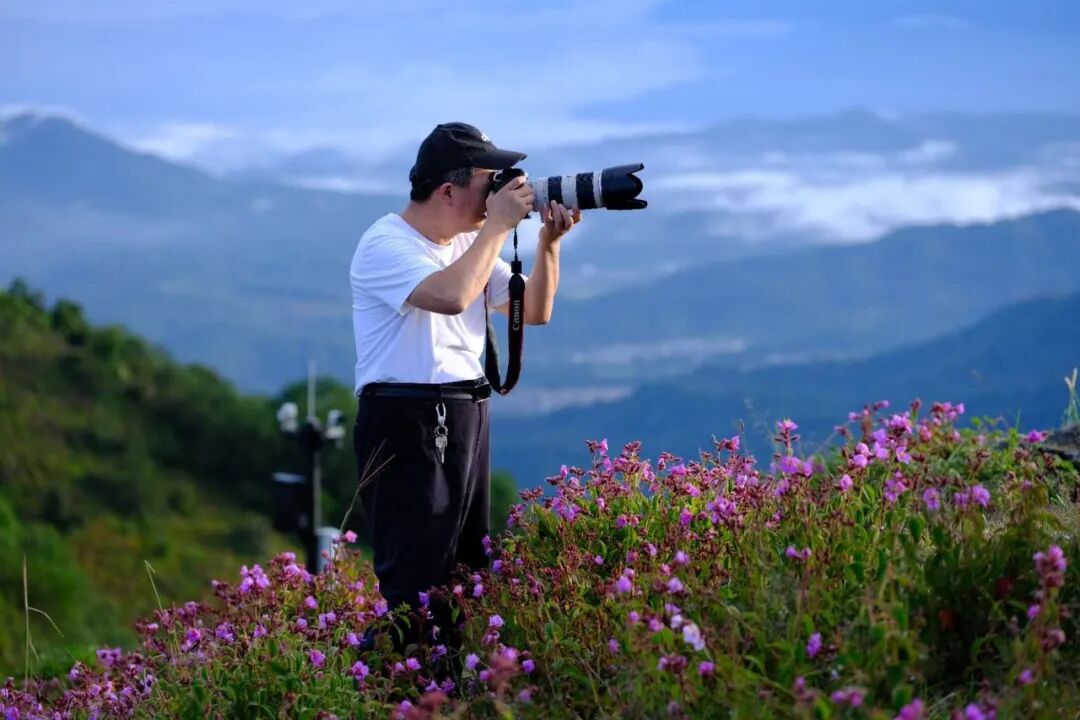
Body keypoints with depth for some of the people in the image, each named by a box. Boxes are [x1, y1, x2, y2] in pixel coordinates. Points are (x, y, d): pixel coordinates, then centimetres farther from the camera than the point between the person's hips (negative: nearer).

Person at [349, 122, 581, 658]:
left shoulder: (470, 243, 15)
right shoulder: (386, 245, -12)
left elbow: (534, 311, 18)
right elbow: (451, 295, -30)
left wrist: (548, 242, 3)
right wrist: (499, 225, -19)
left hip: (467, 421, 9)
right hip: (406, 427, -9)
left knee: (468, 573, 11)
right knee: (415, 586, -14)